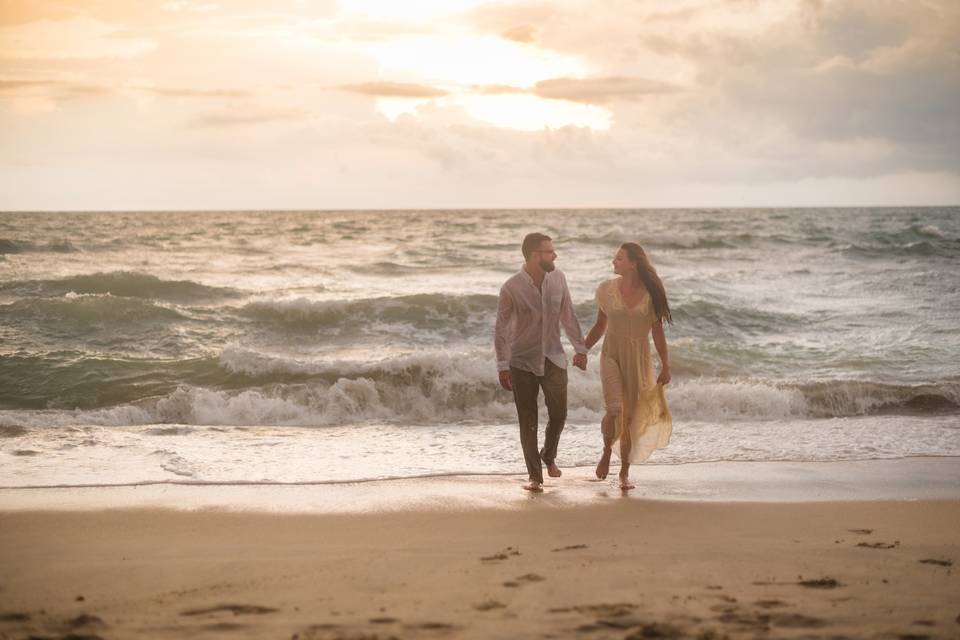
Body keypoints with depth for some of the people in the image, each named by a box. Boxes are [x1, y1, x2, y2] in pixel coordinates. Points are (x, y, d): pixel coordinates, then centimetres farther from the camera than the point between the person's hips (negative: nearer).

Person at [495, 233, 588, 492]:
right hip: (523, 362, -3)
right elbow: (501, 329, -9)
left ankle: (548, 456, 28)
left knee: (558, 414, 0)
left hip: (553, 358, 3)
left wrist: (580, 348, 11)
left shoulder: (558, 278, -1)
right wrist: (503, 366, -12)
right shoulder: (511, 288, -14)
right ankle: (535, 476, 8)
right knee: (528, 421, 0)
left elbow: (567, 315, 10)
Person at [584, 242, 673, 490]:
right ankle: (607, 451, 10)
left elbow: (657, 331, 2)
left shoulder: (650, 294, -4)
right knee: (615, 409, -20)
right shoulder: (606, 290, -1)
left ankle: (625, 472, 21)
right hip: (612, 356, 0)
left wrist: (665, 366, 0)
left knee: (631, 416, 6)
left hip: (639, 360, 0)